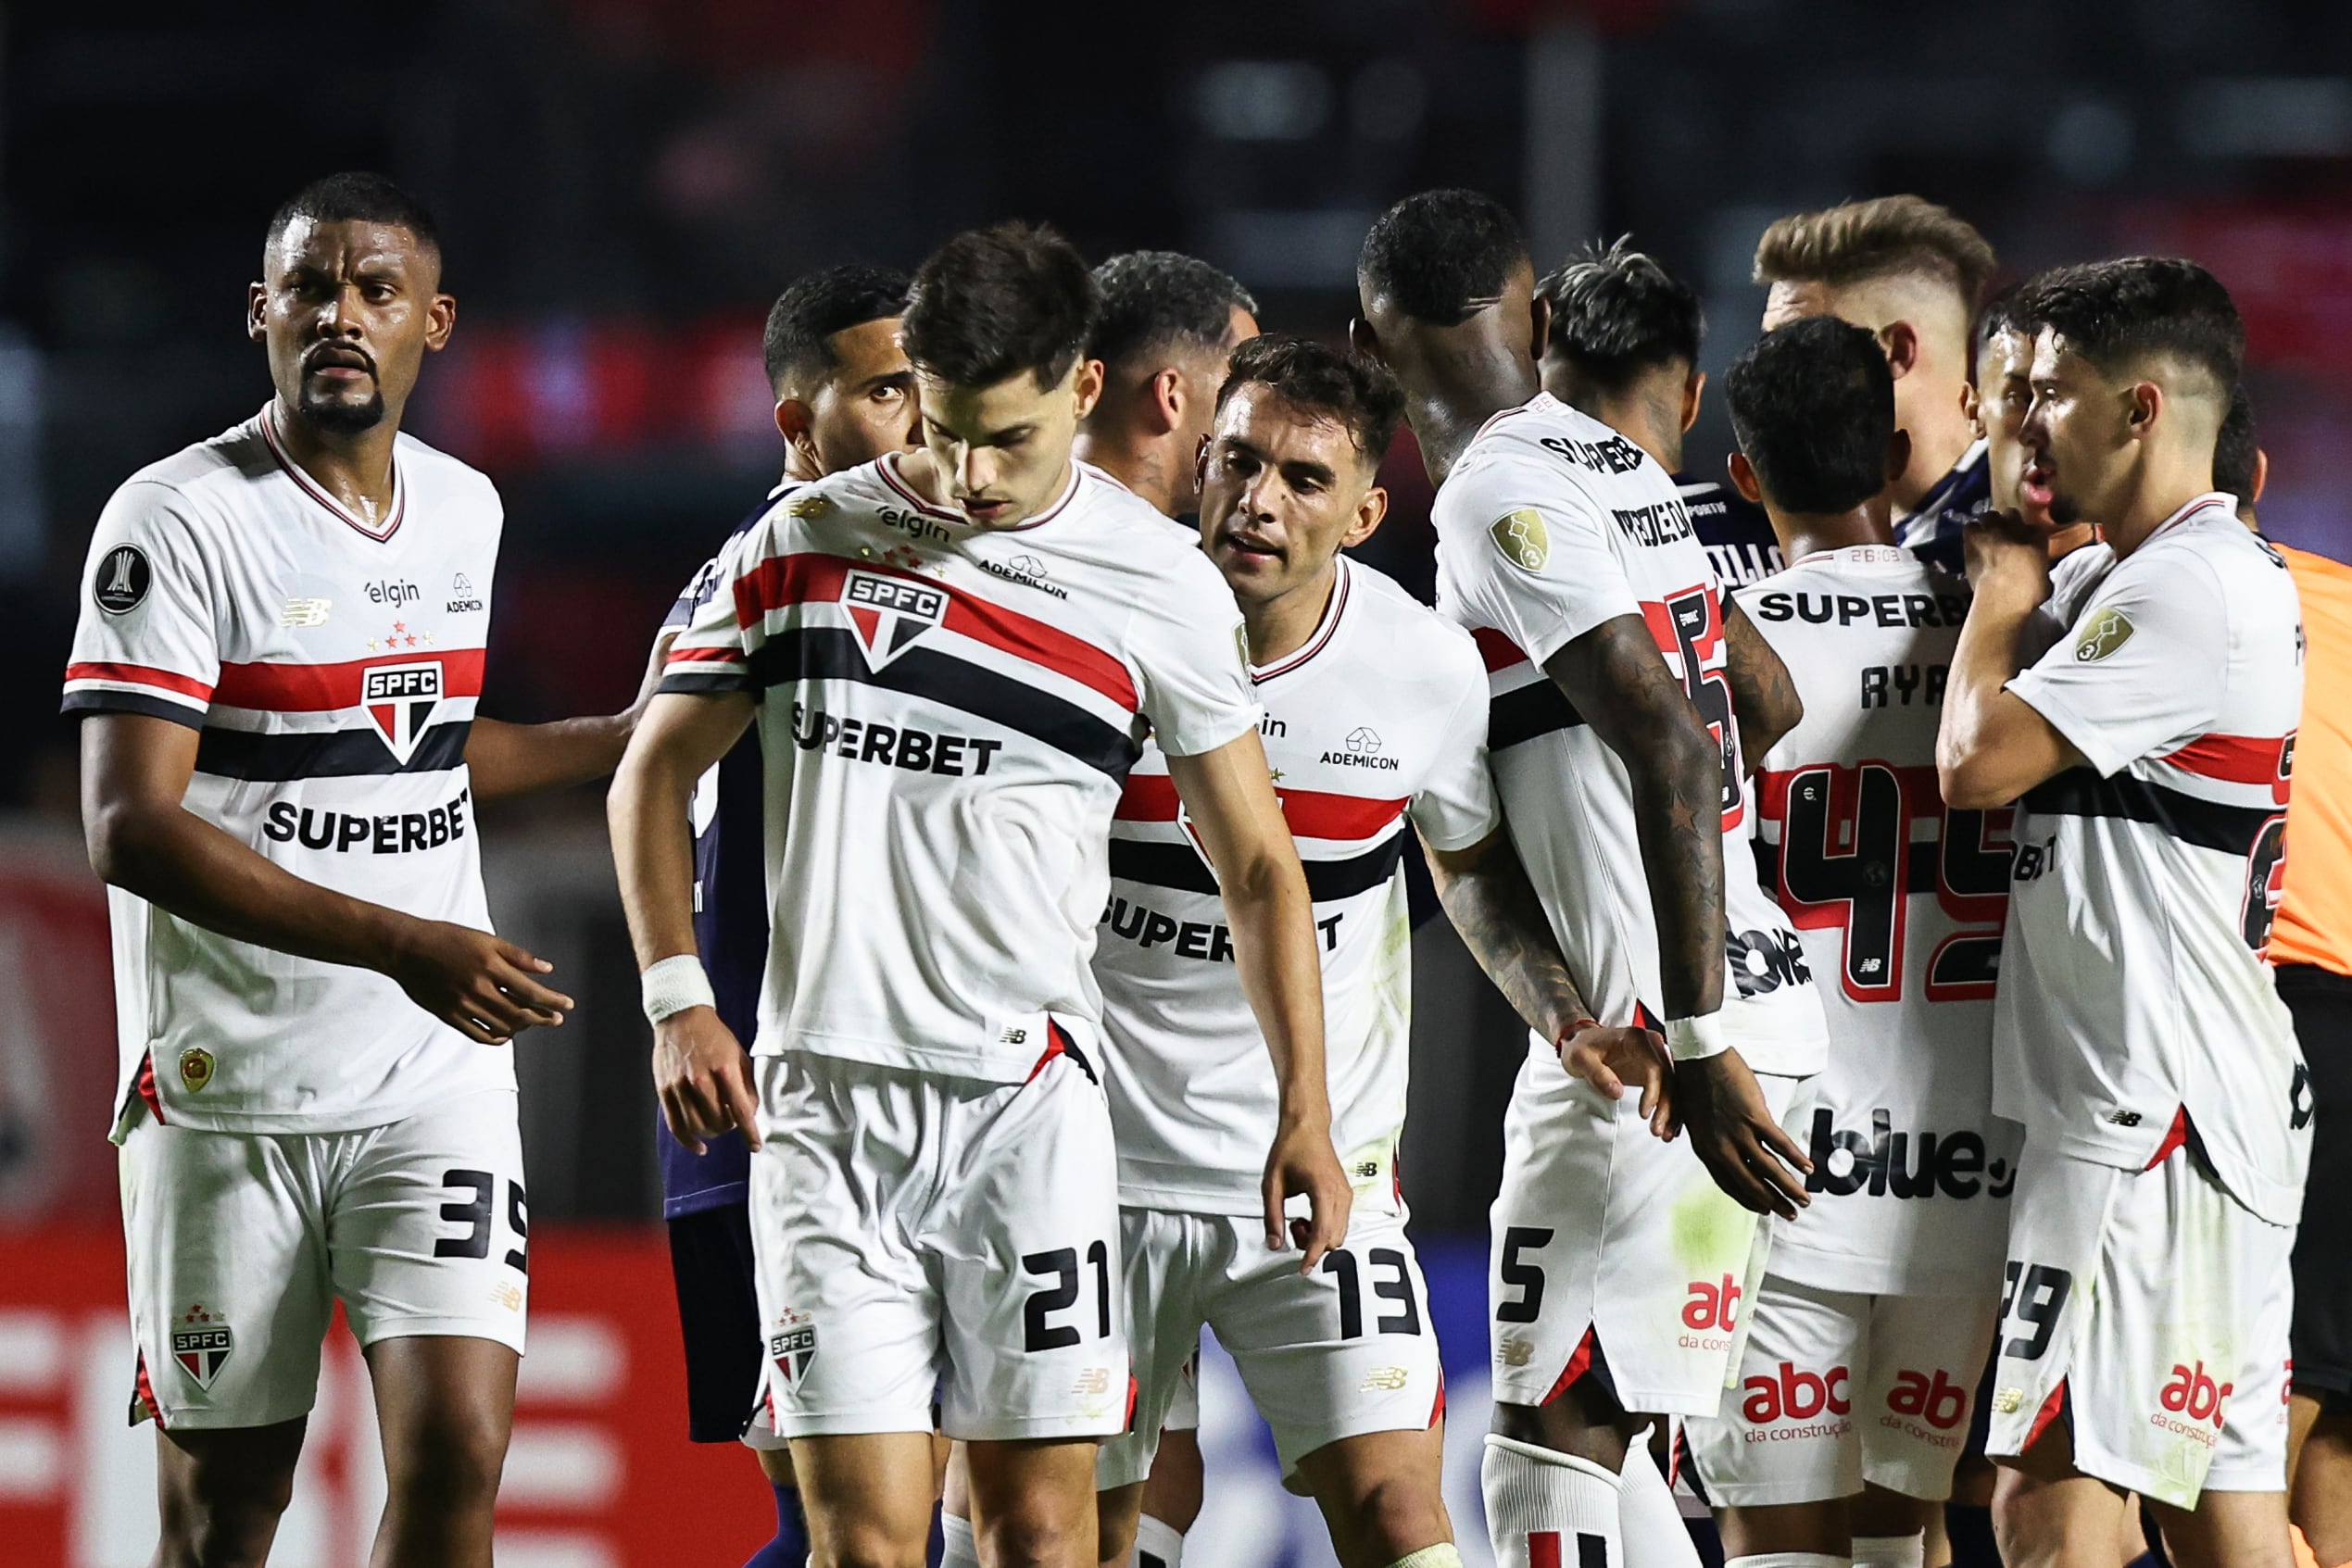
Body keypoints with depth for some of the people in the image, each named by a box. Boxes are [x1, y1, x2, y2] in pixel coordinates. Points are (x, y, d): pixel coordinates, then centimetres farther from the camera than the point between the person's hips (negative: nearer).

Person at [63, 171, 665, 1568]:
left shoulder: (463, 510, 9)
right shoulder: (179, 522, -11)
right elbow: (132, 826, -20)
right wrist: (404, 945, -27)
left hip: (436, 1078, 4)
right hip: (228, 1087, -4)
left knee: (458, 1452, -12)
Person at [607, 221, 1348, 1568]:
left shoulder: (1162, 588, 2)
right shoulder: (809, 539, 6)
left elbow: (1257, 862, 9)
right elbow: (657, 770, 13)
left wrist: (1305, 1111, 3)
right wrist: (679, 1001, 0)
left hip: (1027, 1097, -1)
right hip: (824, 1099, 1)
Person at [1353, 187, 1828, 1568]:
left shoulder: (1504, 496, -12)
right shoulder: (1619, 464, 15)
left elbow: (1670, 747, -22)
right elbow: (1770, 703, 25)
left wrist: (1699, 1047, -23)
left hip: (1664, 1022, -9)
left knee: (1548, 1453, -10)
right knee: (1596, 1429, 15)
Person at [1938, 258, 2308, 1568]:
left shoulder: (2186, 590, -14)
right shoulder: (2158, 577, 18)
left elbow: (1977, 761, -19)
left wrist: (2001, 602, -2)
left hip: (2149, 1112, -10)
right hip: (2199, 1109, 10)